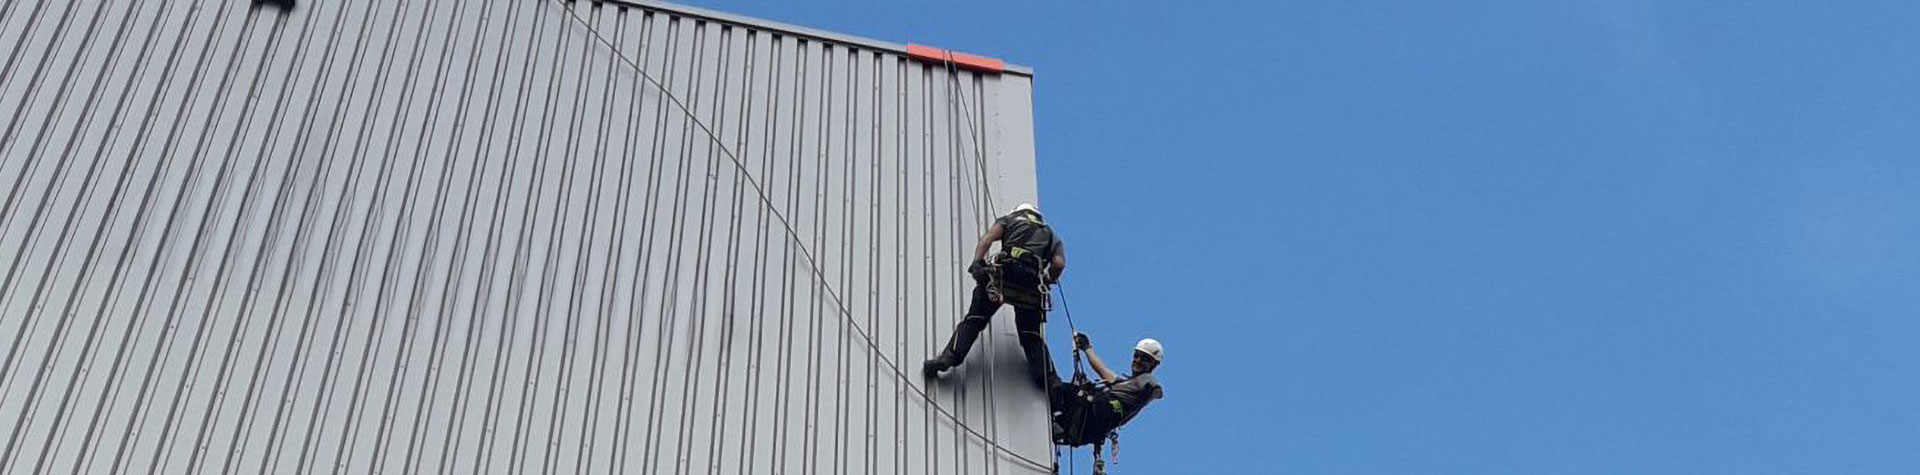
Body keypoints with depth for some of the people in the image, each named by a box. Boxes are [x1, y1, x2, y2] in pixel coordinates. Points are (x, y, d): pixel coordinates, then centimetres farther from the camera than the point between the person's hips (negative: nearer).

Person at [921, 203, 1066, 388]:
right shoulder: (1051, 235, 33)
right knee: (1031, 334, 10)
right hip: (1033, 280, 2)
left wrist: (977, 262, -7)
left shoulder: (1010, 219, 28)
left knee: (974, 319, 3)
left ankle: (950, 357, -11)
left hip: (1005, 271, -2)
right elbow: (1059, 263, 10)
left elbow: (988, 237, 5)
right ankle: (1048, 378, -3)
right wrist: (1045, 283, 23)